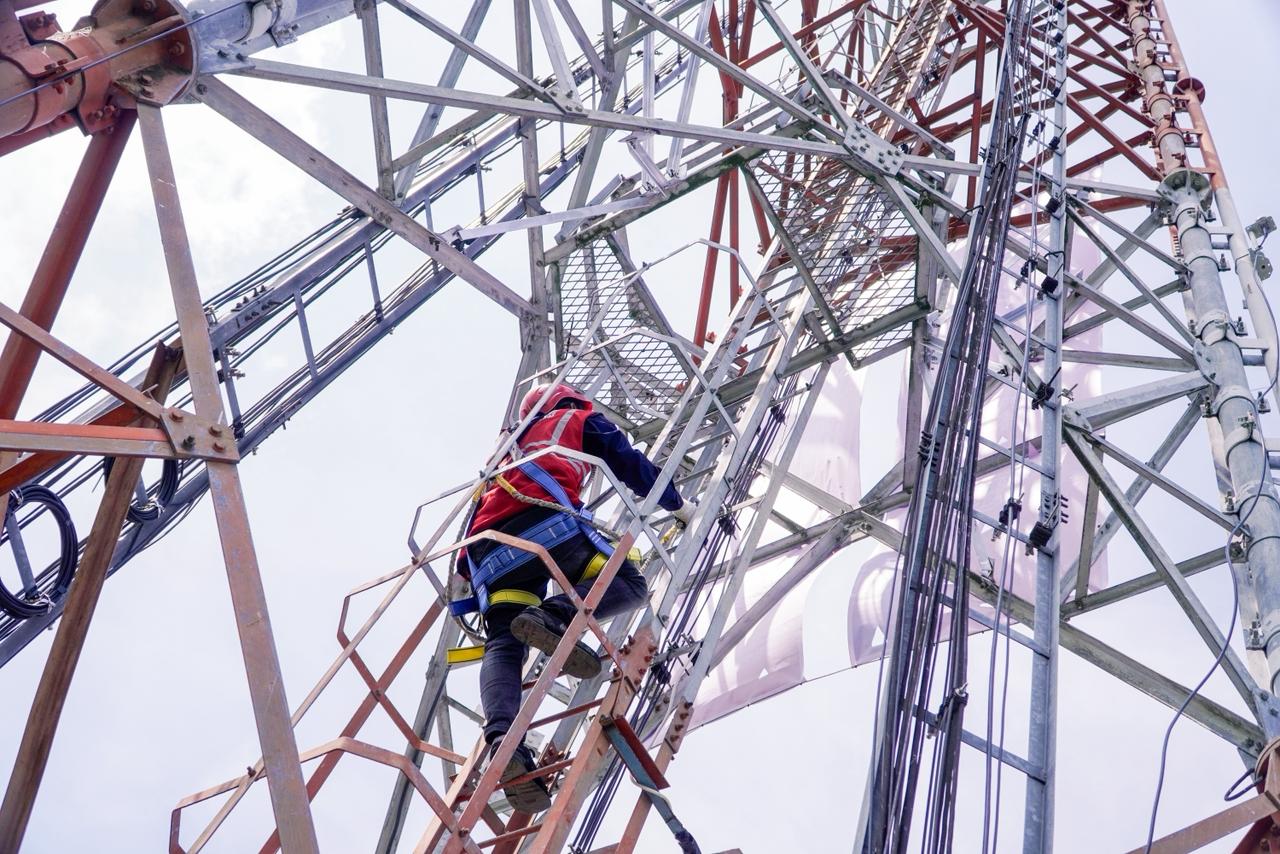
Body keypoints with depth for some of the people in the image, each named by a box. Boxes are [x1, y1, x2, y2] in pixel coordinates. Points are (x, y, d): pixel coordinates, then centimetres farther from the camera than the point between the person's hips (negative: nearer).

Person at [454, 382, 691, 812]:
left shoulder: (513, 446, 43)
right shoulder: (581, 419, 29)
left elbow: (476, 517, 37)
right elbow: (632, 467, 24)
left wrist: (468, 572, 43)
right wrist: (680, 507, 37)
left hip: (487, 548, 5)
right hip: (546, 522, -5)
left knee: (503, 646, -7)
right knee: (629, 584, 1)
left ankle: (502, 738, -35)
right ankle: (553, 615, -30)